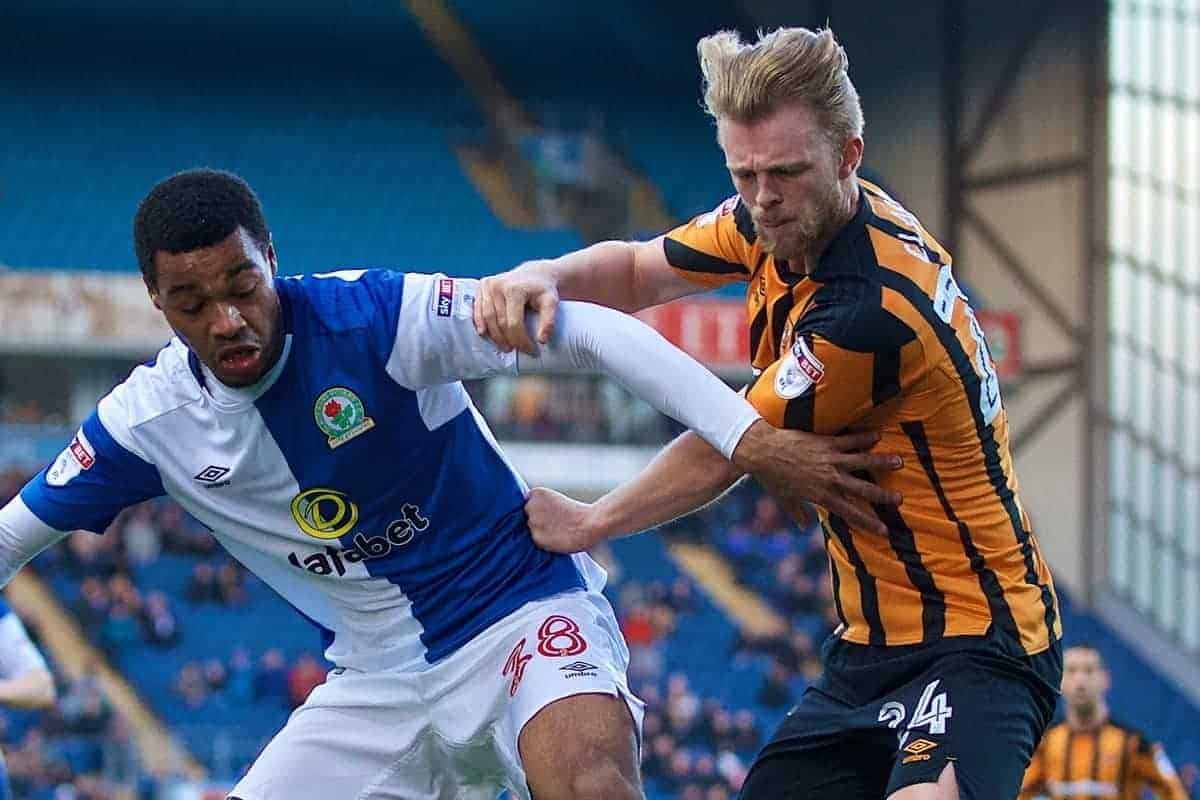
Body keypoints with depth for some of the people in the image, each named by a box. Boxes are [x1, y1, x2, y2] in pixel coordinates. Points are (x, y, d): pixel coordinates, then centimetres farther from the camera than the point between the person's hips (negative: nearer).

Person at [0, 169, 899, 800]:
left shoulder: (374, 315, -20)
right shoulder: (149, 420, -6)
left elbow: (592, 333, -22)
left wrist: (749, 435, -32)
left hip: (523, 612, -5)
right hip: (378, 681, 5)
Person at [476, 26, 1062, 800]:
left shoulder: (873, 307, -25)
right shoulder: (777, 222, 1)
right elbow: (636, 270, 15)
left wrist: (586, 524, 3)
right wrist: (546, 275, -9)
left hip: (976, 646, -9)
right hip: (869, 645, 9)